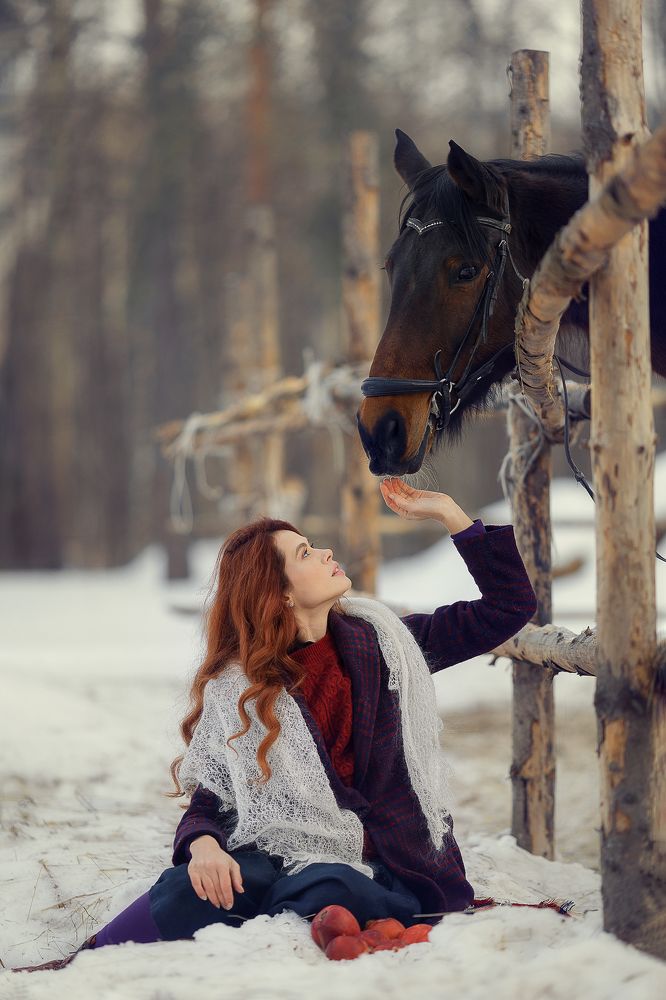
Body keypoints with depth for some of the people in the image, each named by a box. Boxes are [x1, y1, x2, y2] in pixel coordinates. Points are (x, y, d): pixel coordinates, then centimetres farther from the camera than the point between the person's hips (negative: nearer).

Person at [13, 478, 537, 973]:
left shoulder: (384, 642, 9)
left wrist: (448, 511, 4)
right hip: (282, 856, 0)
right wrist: (203, 843, -20)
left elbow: (510, 606, 11)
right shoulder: (238, 688, 6)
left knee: (326, 893, -38)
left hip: (389, 870, 0)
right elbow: (213, 795, 5)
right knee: (190, 888, -34)